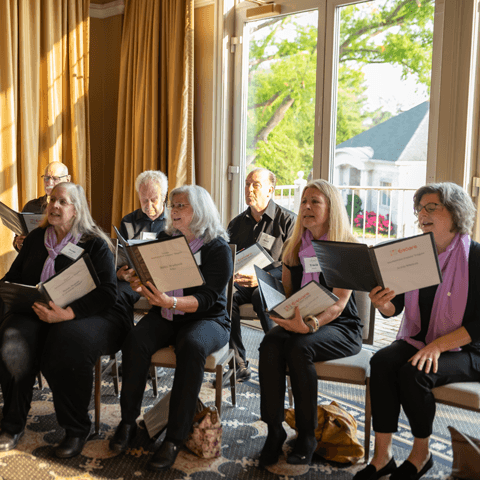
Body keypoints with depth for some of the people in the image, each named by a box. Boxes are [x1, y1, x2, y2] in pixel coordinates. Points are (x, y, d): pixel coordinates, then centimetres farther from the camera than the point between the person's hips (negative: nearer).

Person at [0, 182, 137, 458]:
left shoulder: (95, 244, -3)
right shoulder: (36, 238, 15)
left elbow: (108, 292, -13)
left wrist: (68, 313, -27)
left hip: (90, 313, -4)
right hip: (37, 312, 4)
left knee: (69, 342, -36)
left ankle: (77, 429, -13)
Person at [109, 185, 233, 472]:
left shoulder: (219, 249, -6)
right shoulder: (166, 242, 11)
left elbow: (207, 298, -15)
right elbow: (155, 284, 12)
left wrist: (172, 302, -31)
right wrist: (141, 286, -12)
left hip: (207, 318, -4)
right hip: (165, 316, 5)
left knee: (191, 346, -36)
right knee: (135, 341, -25)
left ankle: (175, 438, -27)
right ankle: (128, 421, -11)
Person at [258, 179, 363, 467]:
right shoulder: (293, 248, 10)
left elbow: (339, 303, -16)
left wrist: (310, 325, -33)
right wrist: (284, 315, -9)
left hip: (339, 327, -4)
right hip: (299, 323, 4)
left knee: (299, 347, -33)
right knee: (270, 344, -27)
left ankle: (307, 436, -16)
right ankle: (274, 430, -18)